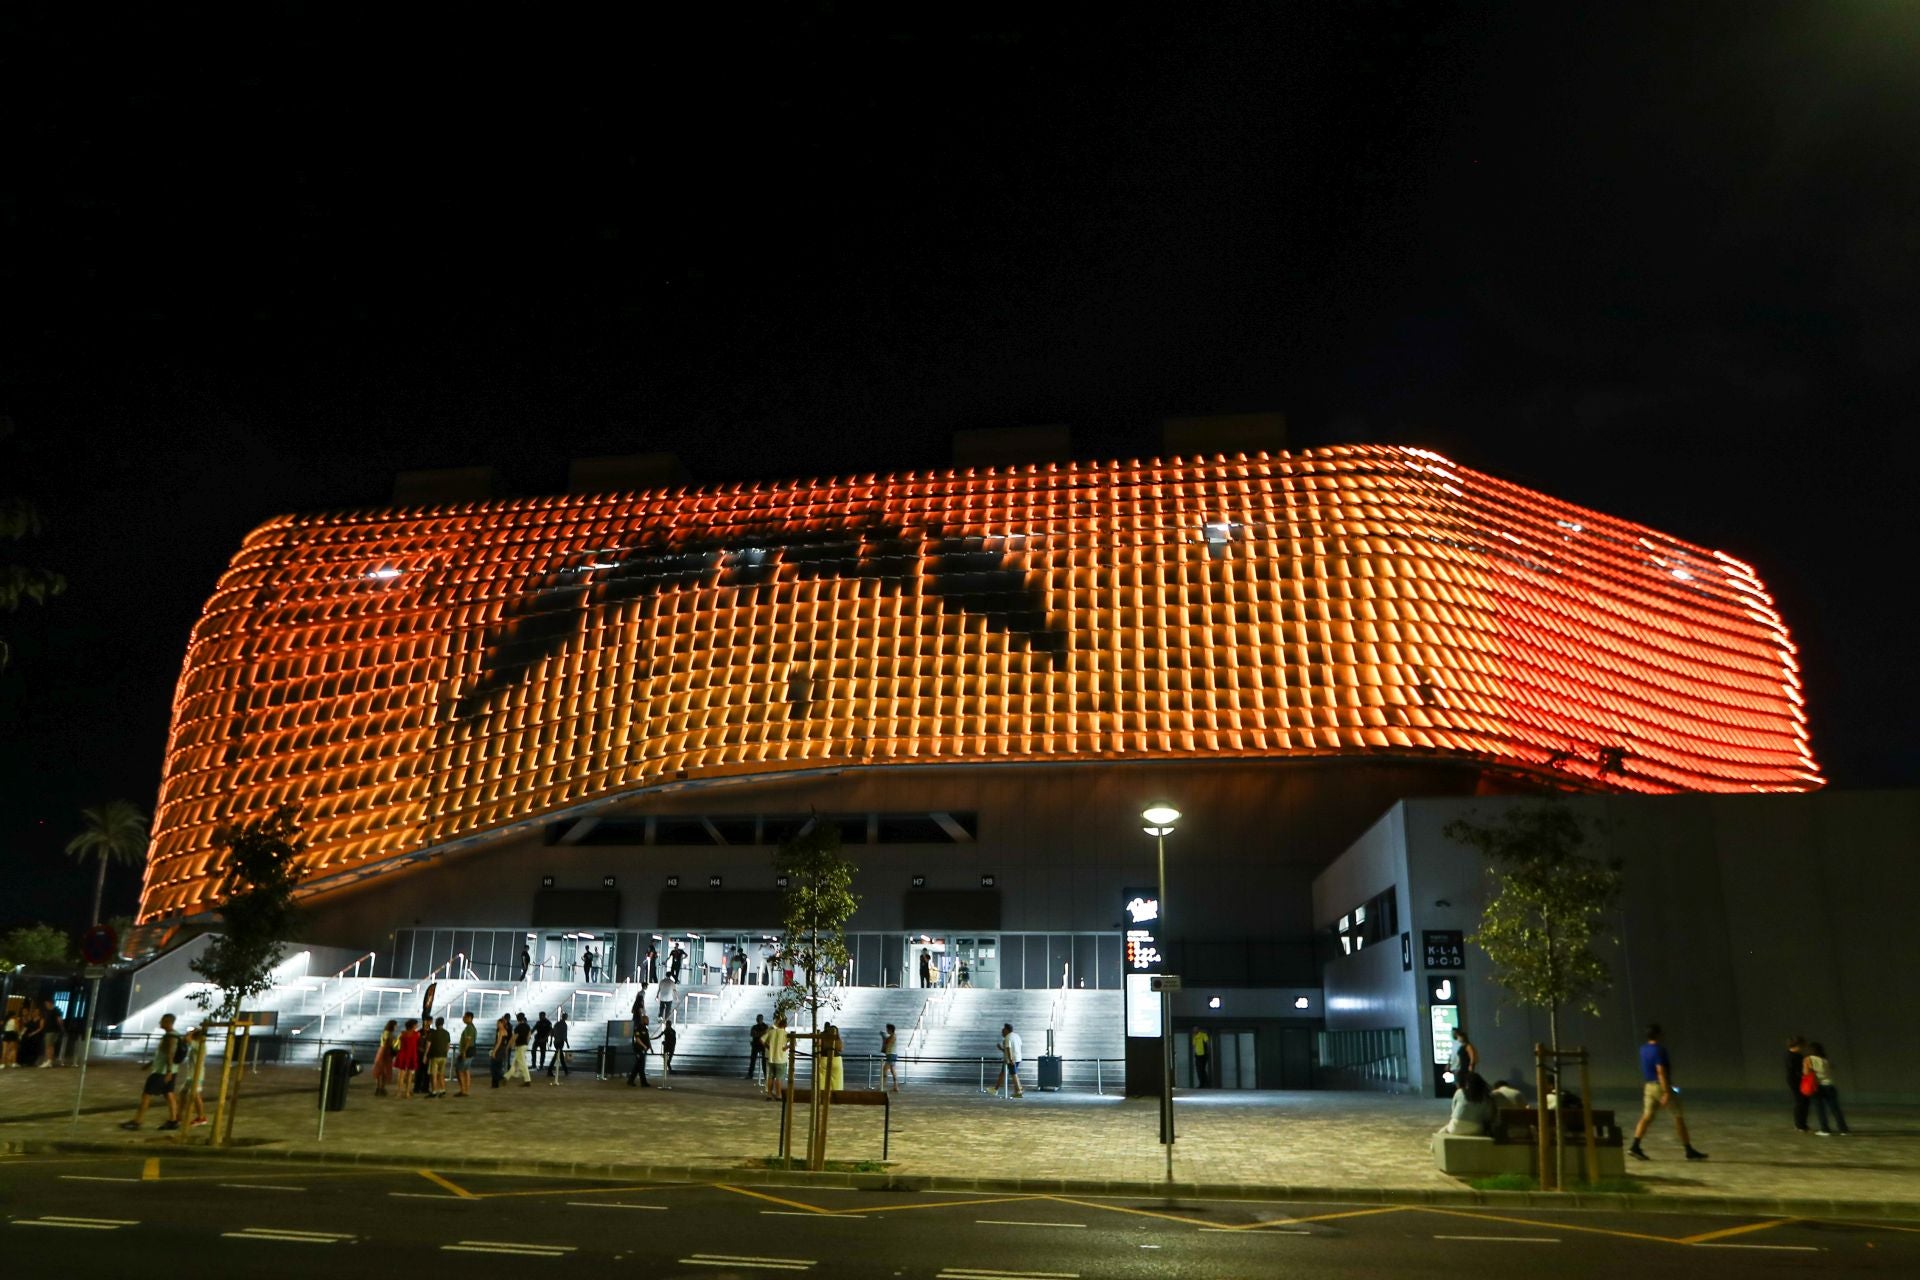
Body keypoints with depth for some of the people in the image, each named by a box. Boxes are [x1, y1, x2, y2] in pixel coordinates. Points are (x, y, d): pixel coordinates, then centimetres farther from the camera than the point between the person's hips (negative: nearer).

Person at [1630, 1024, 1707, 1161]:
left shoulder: (1643, 1049, 10)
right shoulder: (1659, 1050, -16)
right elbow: (1661, 1071, -23)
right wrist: (1666, 1092, -25)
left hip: (1649, 1086, 7)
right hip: (1661, 1086, -7)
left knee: (1647, 1116, 3)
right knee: (1679, 1117, 5)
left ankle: (1635, 1147, -9)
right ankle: (1689, 1151, 10)